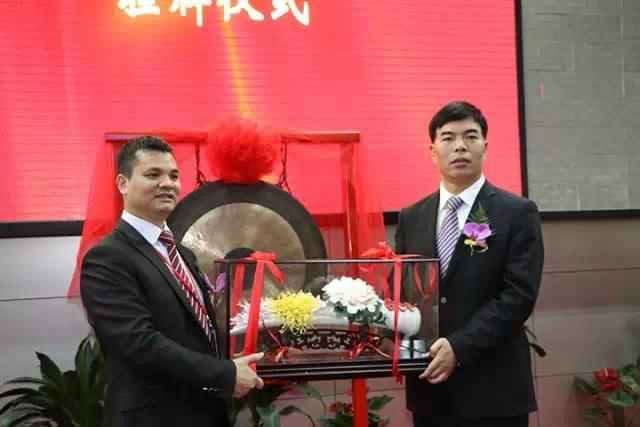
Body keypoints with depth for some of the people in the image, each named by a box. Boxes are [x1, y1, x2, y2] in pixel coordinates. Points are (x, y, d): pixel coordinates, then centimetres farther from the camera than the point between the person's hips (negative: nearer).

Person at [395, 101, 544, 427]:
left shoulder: (517, 213, -3)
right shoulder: (411, 217, 9)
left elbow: (519, 294, -11)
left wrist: (459, 347, -19)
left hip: (493, 389, -3)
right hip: (429, 387, 4)